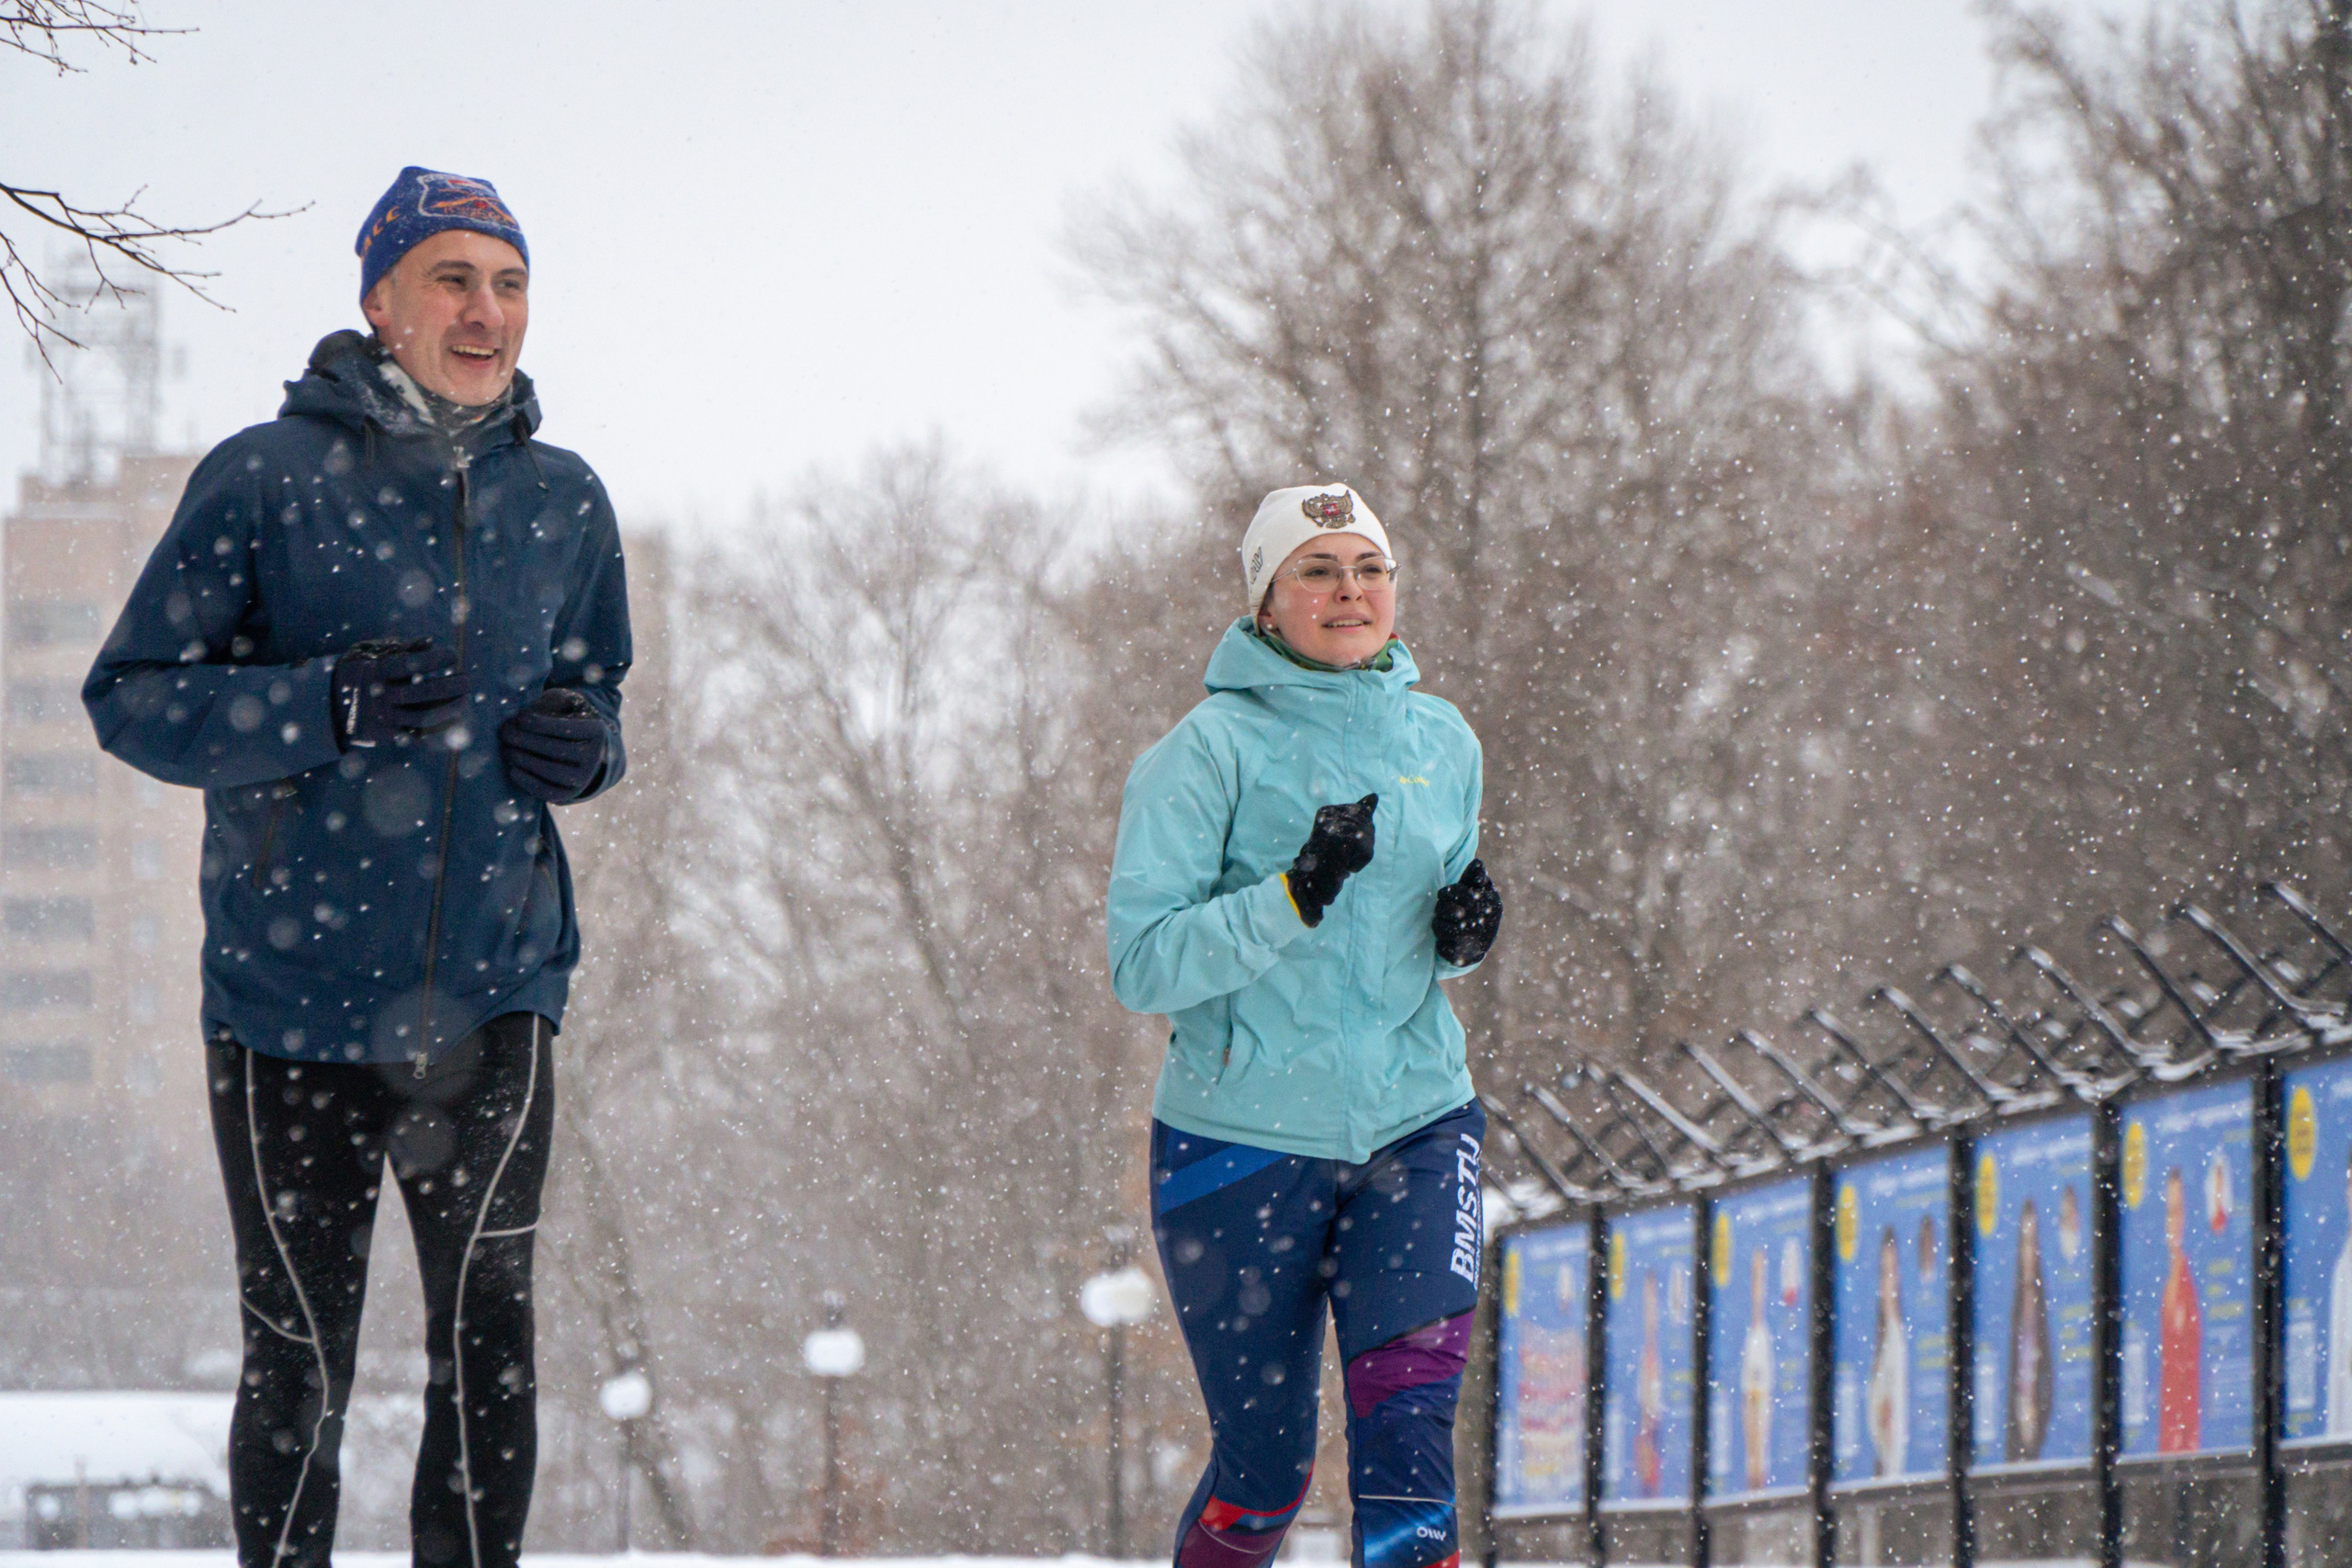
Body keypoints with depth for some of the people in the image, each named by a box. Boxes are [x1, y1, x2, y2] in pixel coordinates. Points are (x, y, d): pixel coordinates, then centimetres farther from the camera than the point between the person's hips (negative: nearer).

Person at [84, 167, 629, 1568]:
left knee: (488, 1348, -3)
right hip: (297, 996, -3)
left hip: (495, 992, 3)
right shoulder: (266, 480, -4)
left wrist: (588, 744, 0)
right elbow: (132, 700, -3)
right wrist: (325, 707, -19)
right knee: (299, 1365, 1)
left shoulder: (564, 502, 9)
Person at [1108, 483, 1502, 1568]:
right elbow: (1143, 964, -13)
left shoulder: (1441, 743, 8)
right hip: (1243, 1144, -3)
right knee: (1265, 1469, 4)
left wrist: (1465, 932, -2)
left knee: (1412, 1383, -20)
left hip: (1416, 1125, 3)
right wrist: (1296, 895, -26)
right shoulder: (1214, 750, -8)